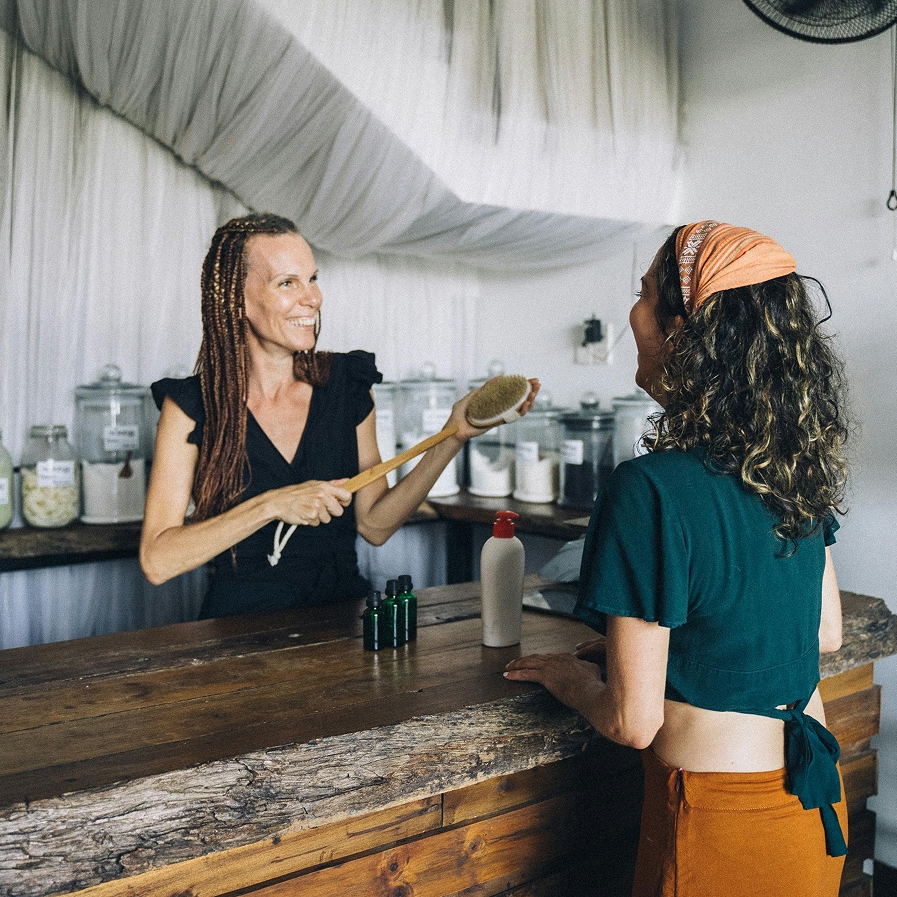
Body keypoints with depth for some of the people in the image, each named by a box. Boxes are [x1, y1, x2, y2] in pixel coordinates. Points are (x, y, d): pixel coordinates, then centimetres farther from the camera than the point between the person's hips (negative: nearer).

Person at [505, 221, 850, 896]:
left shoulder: (654, 490, -26)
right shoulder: (800, 466, -3)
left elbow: (633, 723, -21)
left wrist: (572, 677, -1)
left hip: (724, 822, -7)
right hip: (817, 799, 7)